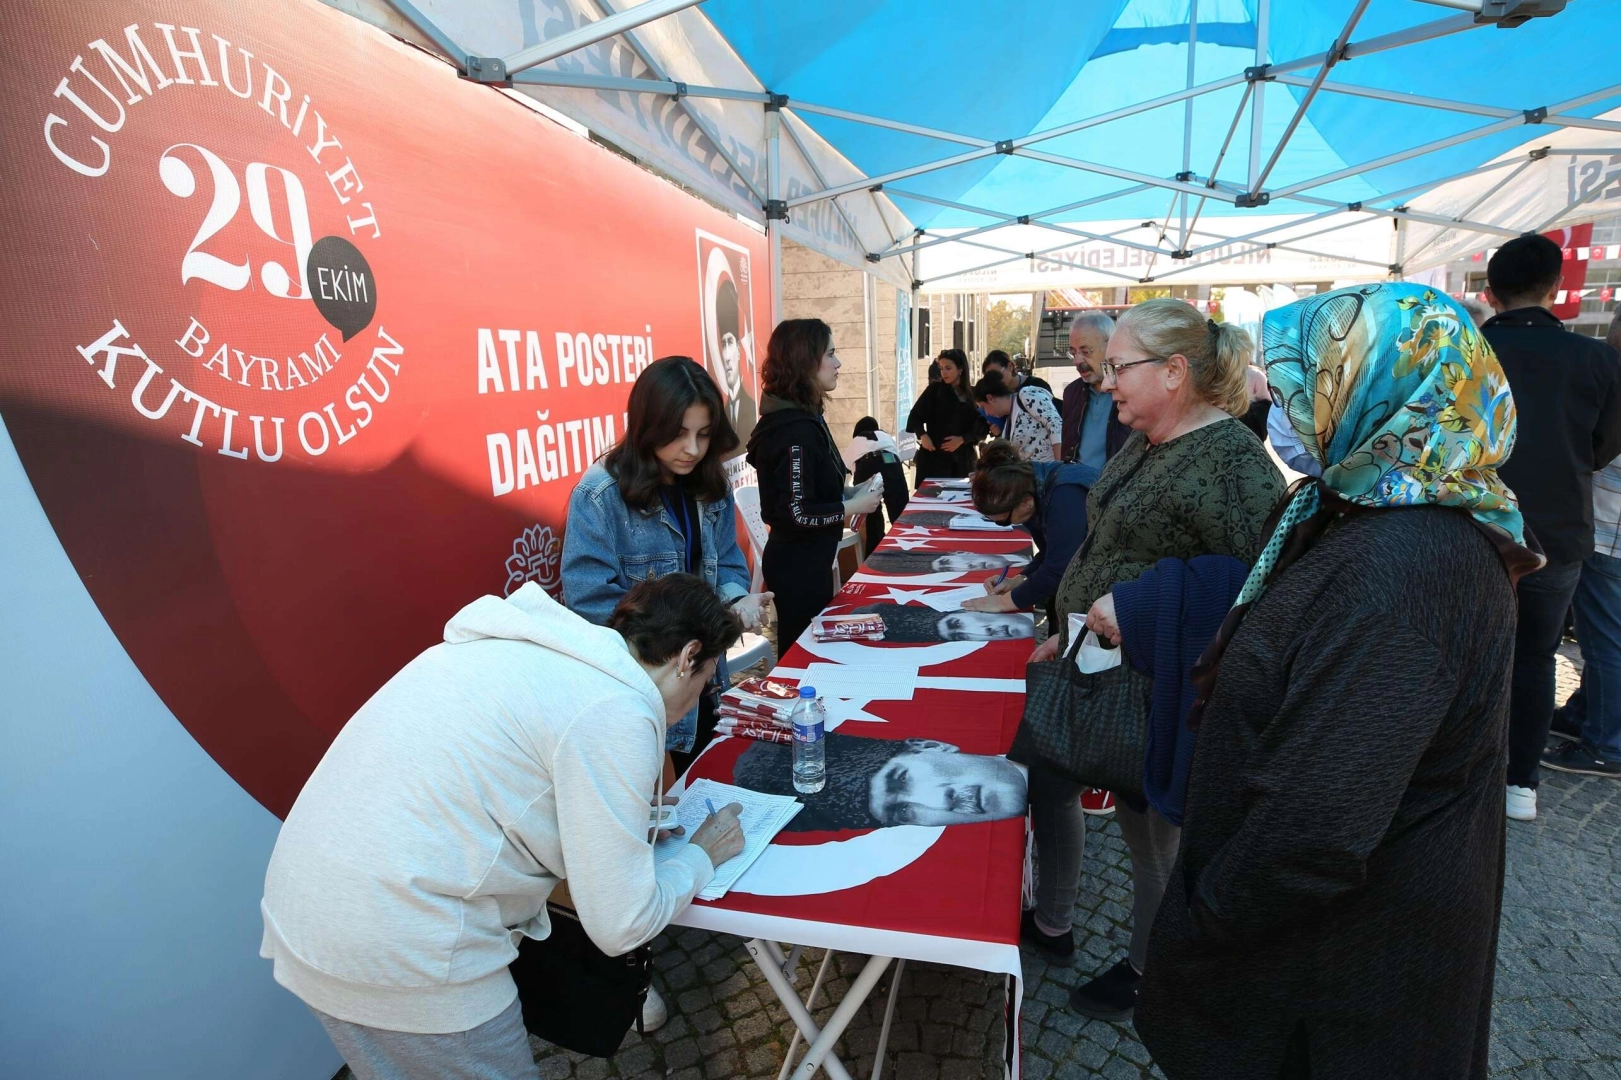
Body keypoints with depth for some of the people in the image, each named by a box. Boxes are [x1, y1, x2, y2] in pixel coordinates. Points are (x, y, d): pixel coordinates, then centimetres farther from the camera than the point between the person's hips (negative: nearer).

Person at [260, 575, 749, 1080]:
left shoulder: (529, 644, 7)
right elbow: (620, 925, -14)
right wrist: (701, 855, 4)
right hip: (392, 957, -8)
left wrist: (628, 810, 21)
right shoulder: (614, 713, -19)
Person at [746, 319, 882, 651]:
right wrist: (853, 506, -16)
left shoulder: (801, 417, 7)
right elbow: (798, 514, -27)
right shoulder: (796, 430, -24)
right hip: (798, 567, -10)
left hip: (804, 561, 10)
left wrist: (846, 493, 5)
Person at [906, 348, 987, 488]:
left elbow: (981, 427, 5)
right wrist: (923, 436, -17)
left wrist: (962, 439, -10)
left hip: (962, 459, 3)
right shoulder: (935, 390, 2)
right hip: (934, 456, -2)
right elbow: (915, 416, 0)